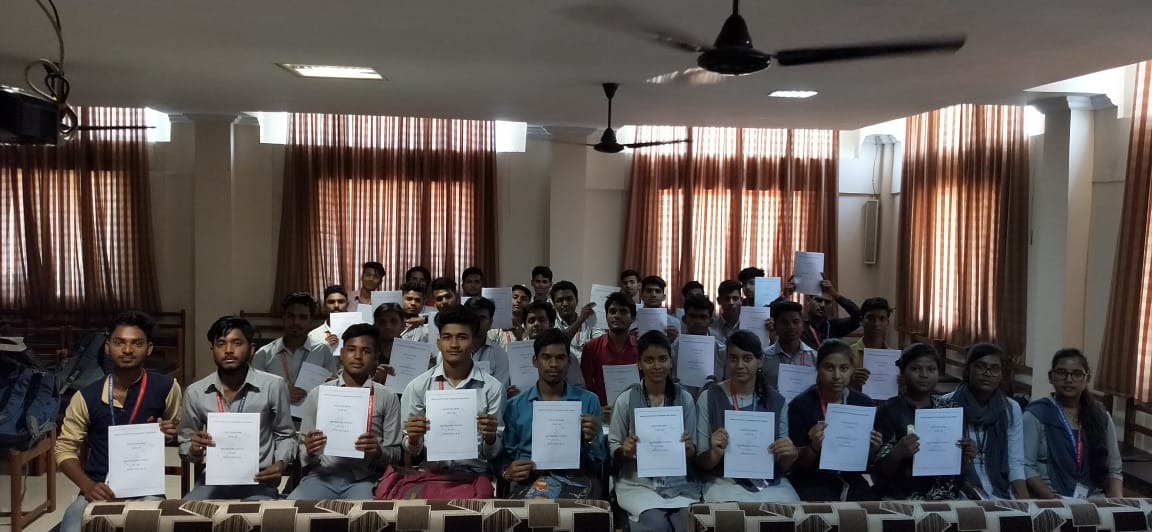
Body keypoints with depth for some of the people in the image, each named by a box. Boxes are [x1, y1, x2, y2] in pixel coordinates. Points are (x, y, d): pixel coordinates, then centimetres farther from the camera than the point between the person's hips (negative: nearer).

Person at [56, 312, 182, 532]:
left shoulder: (166, 387, 0)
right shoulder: (86, 397, 0)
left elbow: (178, 430, 17)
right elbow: (65, 448, 7)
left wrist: (170, 434, -8)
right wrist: (88, 486, -9)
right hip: (99, 491, 1)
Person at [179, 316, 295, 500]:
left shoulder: (273, 386, -5)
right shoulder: (195, 392, 1)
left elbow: (286, 436, 7)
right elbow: (185, 445, 13)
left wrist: (280, 463, -12)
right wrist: (195, 451, -10)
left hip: (258, 481, -2)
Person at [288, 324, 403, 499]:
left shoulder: (387, 398, 8)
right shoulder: (318, 393, 12)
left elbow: (395, 454, 8)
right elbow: (304, 455, 14)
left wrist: (378, 452, -13)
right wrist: (309, 452, -9)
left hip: (363, 479, -2)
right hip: (322, 476, 2)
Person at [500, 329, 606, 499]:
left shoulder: (589, 401, 11)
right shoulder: (515, 406, 12)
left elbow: (599, 462, 12)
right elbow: (506, 456, 15)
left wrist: (592, 439, -9)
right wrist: (508, 471, -8)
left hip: (577, 479, 0)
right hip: (529, 480, 0)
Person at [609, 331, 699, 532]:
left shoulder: (685, 399, 4)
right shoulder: (625, 400, -1)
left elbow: (693, 453, 8)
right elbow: (613, 447, 4)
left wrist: (690, 449, -14)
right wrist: (624, 450, -17)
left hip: (680, 484, 2)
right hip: (637, 483, -2)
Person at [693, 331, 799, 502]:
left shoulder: (776, 400, 6)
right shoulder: (709, 398, -2)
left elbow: (782, 468, 11)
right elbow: (699, 463, 0)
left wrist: (790, 455, -10)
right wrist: (715, 454, -20)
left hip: (772, 485, 3)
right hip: (725, 484, -3)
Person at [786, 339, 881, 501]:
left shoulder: (864, 403, 2)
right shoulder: (801, 405, -8)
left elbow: (868, 462, 11)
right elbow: (796, 463, -4)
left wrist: (873, 449, -10)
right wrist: (814, 447, -23)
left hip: (852, 483, 4)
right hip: (812, 484, -4)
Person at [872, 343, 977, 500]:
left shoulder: (951, 409, 9)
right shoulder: (888, 411, -3)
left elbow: (959, 467, 13)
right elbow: (880, 470, -5)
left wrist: (966, 457, -7)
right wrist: (898, 453, -23)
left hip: (949, 496, 4)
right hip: (902, 498, -3)